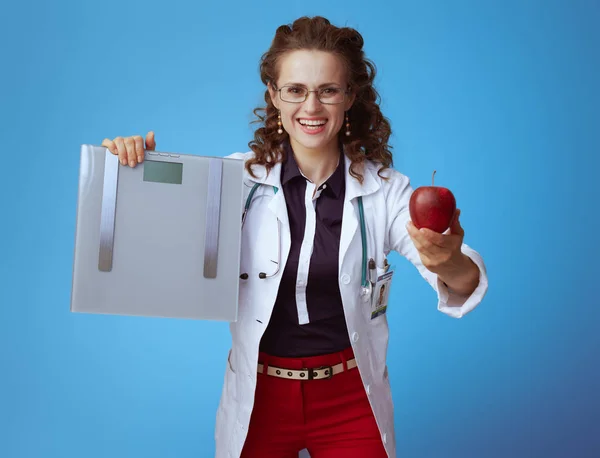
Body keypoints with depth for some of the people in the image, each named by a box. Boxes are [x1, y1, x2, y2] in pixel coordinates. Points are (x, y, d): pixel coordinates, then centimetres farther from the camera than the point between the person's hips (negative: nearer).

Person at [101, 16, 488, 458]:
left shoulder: (384, 190, -8)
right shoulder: (240, 179, -8)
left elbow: (466, 286, -18)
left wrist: (448, 261, -41)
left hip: (350, 400, 0)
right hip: (258, 397, 0)